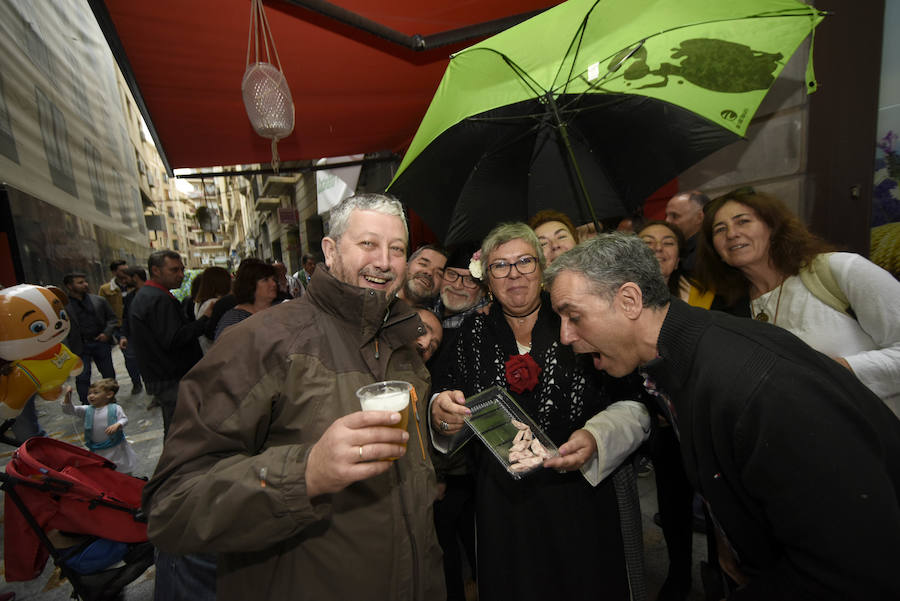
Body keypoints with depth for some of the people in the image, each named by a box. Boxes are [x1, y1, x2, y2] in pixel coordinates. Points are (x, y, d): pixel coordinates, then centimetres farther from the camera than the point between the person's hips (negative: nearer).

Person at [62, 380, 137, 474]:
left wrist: (117, 425, -32)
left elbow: (124, 419, -11)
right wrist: (67, 397, -17)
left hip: (115, 448, -3)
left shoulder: (115, 408, -8)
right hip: (97, 450, 3)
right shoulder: (86, 410, 1)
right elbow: (69, 410, -4)